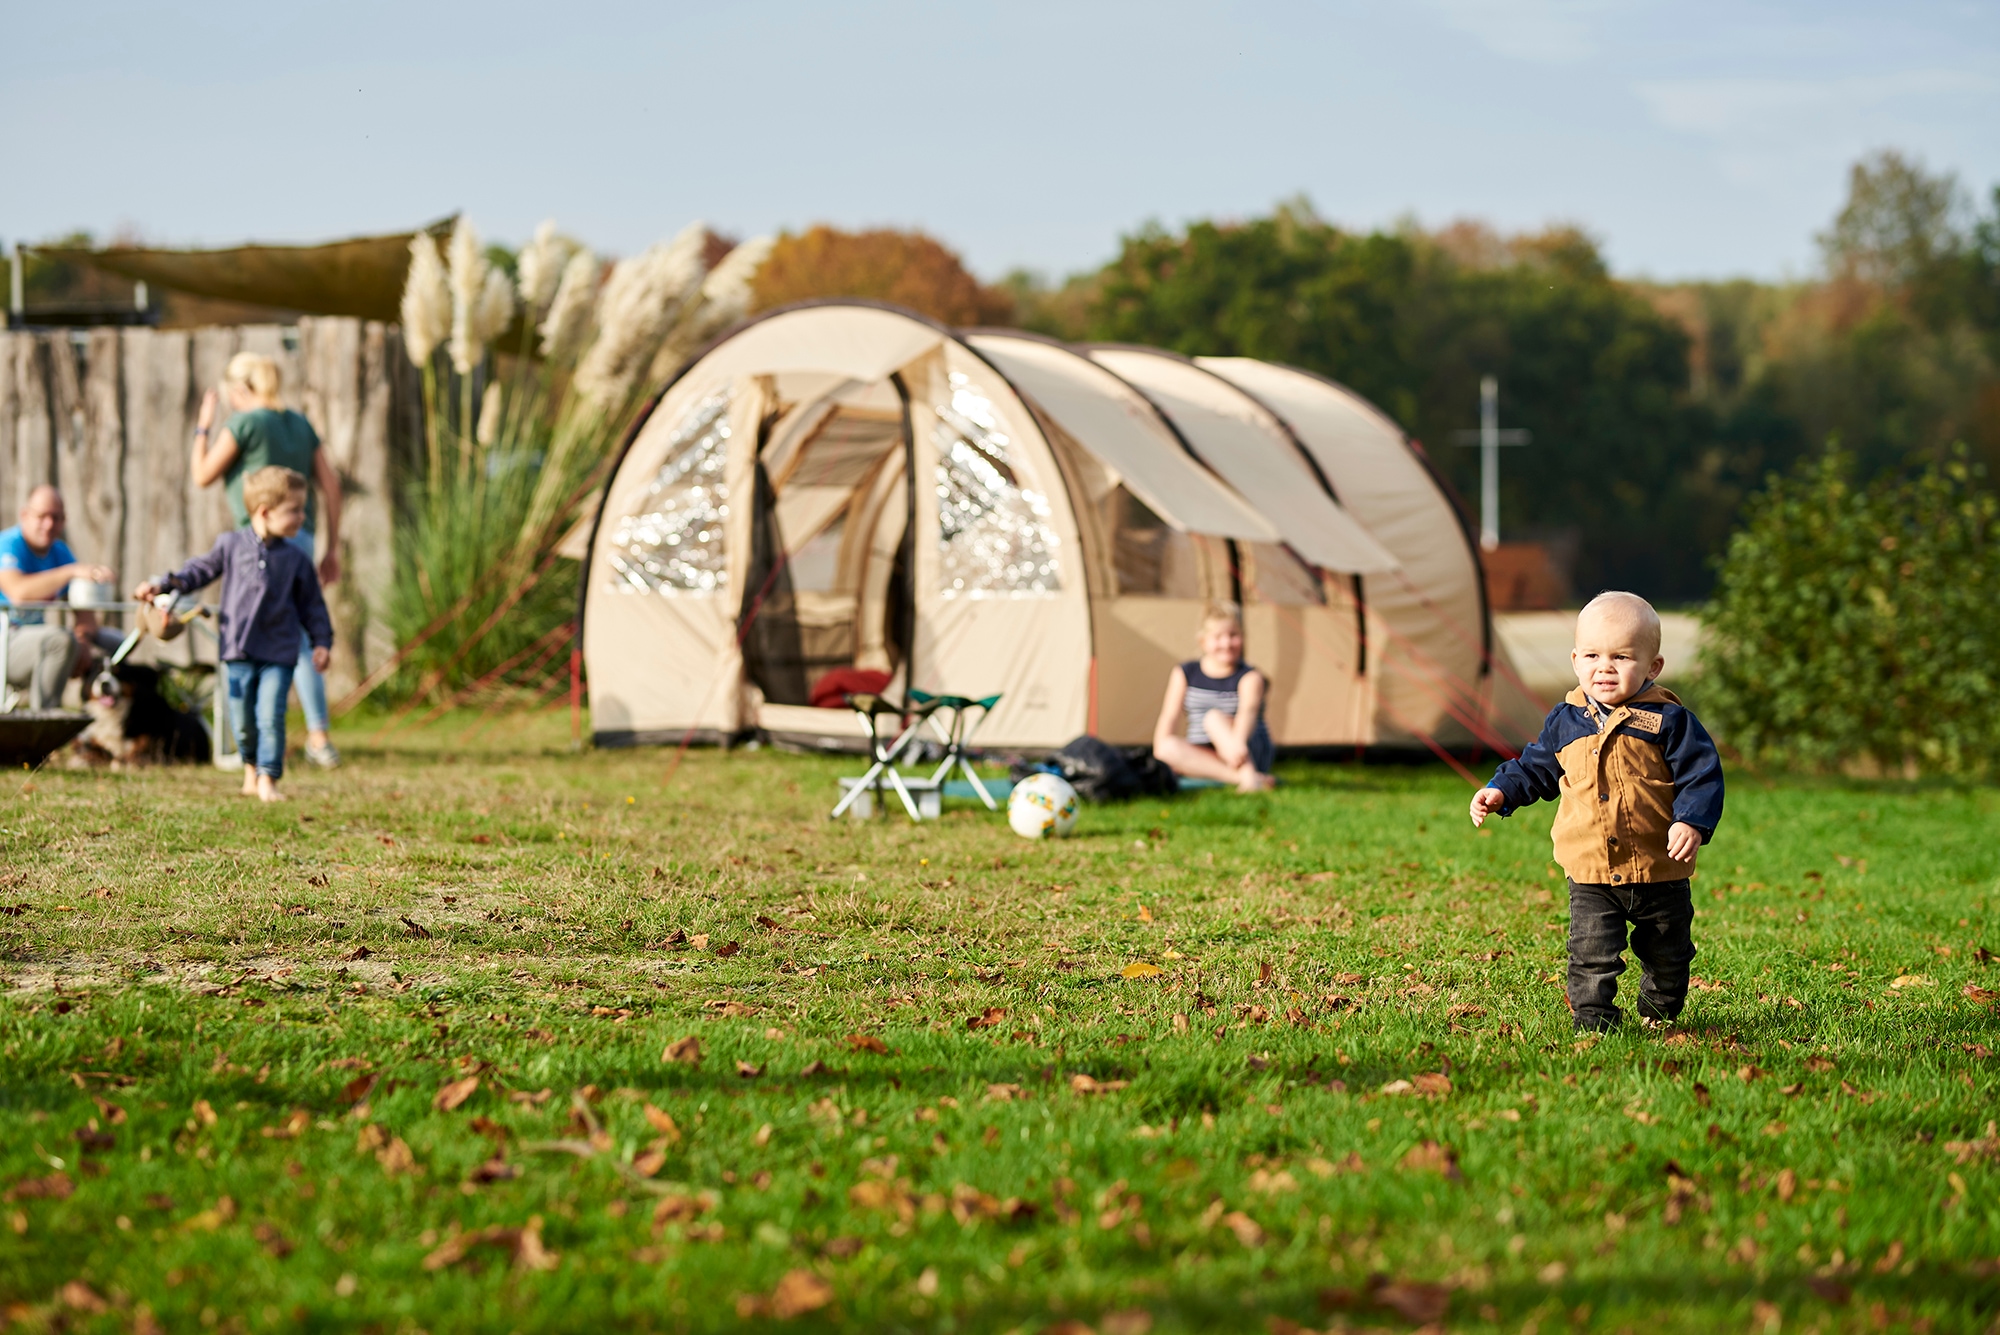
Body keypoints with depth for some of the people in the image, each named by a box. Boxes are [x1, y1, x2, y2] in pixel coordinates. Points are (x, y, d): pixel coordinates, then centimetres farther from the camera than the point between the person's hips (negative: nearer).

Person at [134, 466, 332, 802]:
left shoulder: (295, 560, 4)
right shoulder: (232, 545, 1)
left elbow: (311, 605, 10)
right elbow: (201, 571, 12)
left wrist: (321, 642, 3)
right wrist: (162, 585, 2)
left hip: (278, 652, 0)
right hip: (238, 650, 0)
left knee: (270, 717, -11)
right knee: (243, 720, 5)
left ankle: (268, 780, -3)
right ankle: (251, 769, 28)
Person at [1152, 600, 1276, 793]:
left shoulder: (1250, 678, -8)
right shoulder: (1184, 674, 7)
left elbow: (1248, 712, -29)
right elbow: (1169, 717, -1)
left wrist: (1237, 742, -50)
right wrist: (1160, 749, -19)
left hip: (1252, 754, -3)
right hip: (1201, 757, 3)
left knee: (1214, 717, -30)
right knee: (1169, 748, -28)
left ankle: (1249, 774, -49)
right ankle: (1240, 776, -42)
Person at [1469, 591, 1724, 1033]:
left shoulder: (1669, 721, -9)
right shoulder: (1565, 723, 2)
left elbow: (1702, 777, -10)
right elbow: (1536, 768, 16)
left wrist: (1692, 822, -25)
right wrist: (1501, 791, 2)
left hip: (1660, 873, -1)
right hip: (1591, 875, 1)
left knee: (1666, 954, 15)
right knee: (1592, 956, -8)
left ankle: (1660, 1013, 37)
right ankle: (1593, 1021, 1)